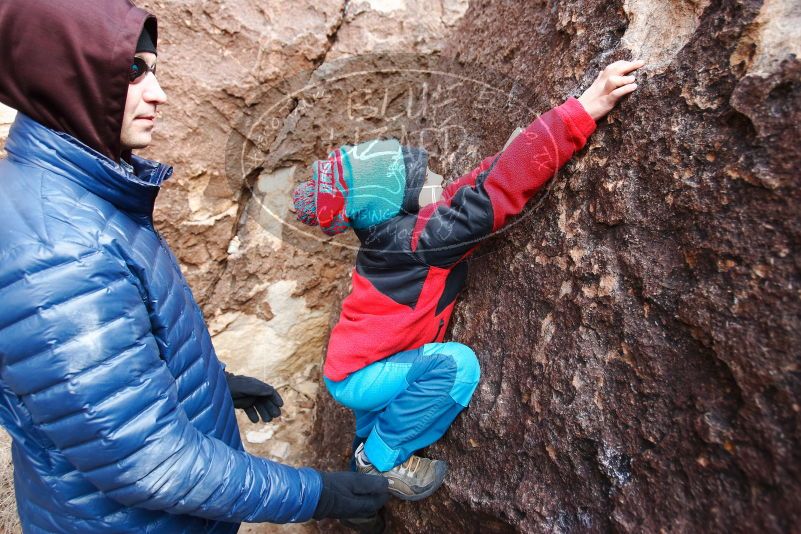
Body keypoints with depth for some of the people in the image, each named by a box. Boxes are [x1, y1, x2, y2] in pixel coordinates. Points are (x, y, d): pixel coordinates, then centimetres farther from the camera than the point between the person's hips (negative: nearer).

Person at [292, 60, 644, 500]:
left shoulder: (395, 232, -2)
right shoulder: (413, 238, -27)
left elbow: (475, 186, 3)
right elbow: (494, 193, -35)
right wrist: (582, 111, -36)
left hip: (359, 361, 9)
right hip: (357, 377, -9)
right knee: (456, 364, -28)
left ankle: (369, 441, 39)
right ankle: (381, 459, -5)